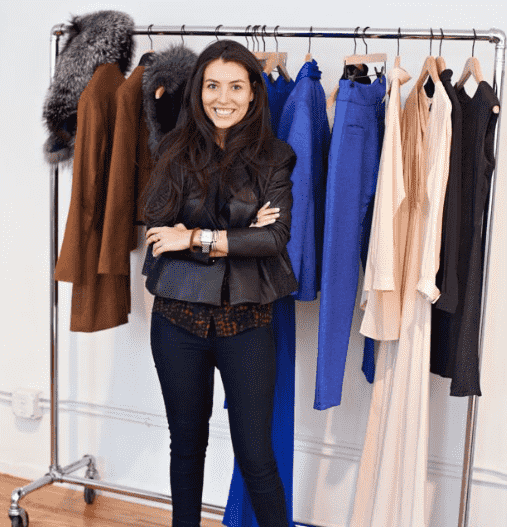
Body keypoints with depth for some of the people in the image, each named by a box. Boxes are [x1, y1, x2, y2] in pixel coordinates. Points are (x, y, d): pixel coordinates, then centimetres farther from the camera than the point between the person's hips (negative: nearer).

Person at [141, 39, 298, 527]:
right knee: (186, 444, 17)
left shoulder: (275, 157, -1)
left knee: (255, 455, 2)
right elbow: (159, 227, -8)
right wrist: (237, 237, -15)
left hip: (246, 321, -2)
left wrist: (195, 238, -13)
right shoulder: (175, 149, 3)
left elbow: (275, 235, -13)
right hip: (178, 316, 2)